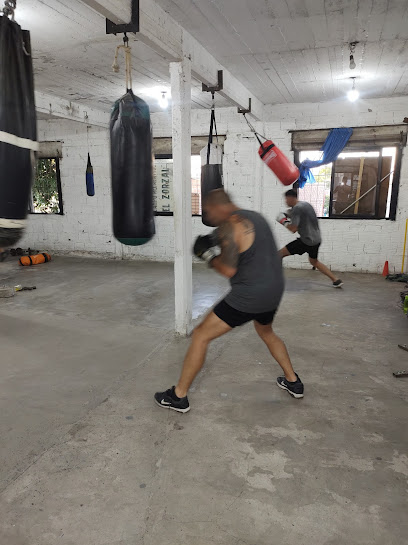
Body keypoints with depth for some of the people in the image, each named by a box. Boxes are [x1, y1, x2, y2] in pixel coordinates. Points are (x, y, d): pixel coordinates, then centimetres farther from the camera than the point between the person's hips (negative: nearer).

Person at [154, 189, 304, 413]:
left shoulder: (230, 225, -15)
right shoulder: (256, 217, 11)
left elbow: (229, 269, -22)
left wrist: (207, 254, -4)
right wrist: (218, 241, 16)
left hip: (248, 295, -9)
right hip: (274, 291, 9)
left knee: (201, 336, 3)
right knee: (266, 333, 36)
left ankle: (178, 396, 12)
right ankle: (293, 382, 42)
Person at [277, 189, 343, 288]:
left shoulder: (297, 208, -14)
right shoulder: (306, 204, 14)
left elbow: (293, 229, -19)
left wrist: (284, 221, -1)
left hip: (307, 240, -9)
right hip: (317, 239, 9)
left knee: (280, 254, -4)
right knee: (314, 261, 29)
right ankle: (336, 280, 29)